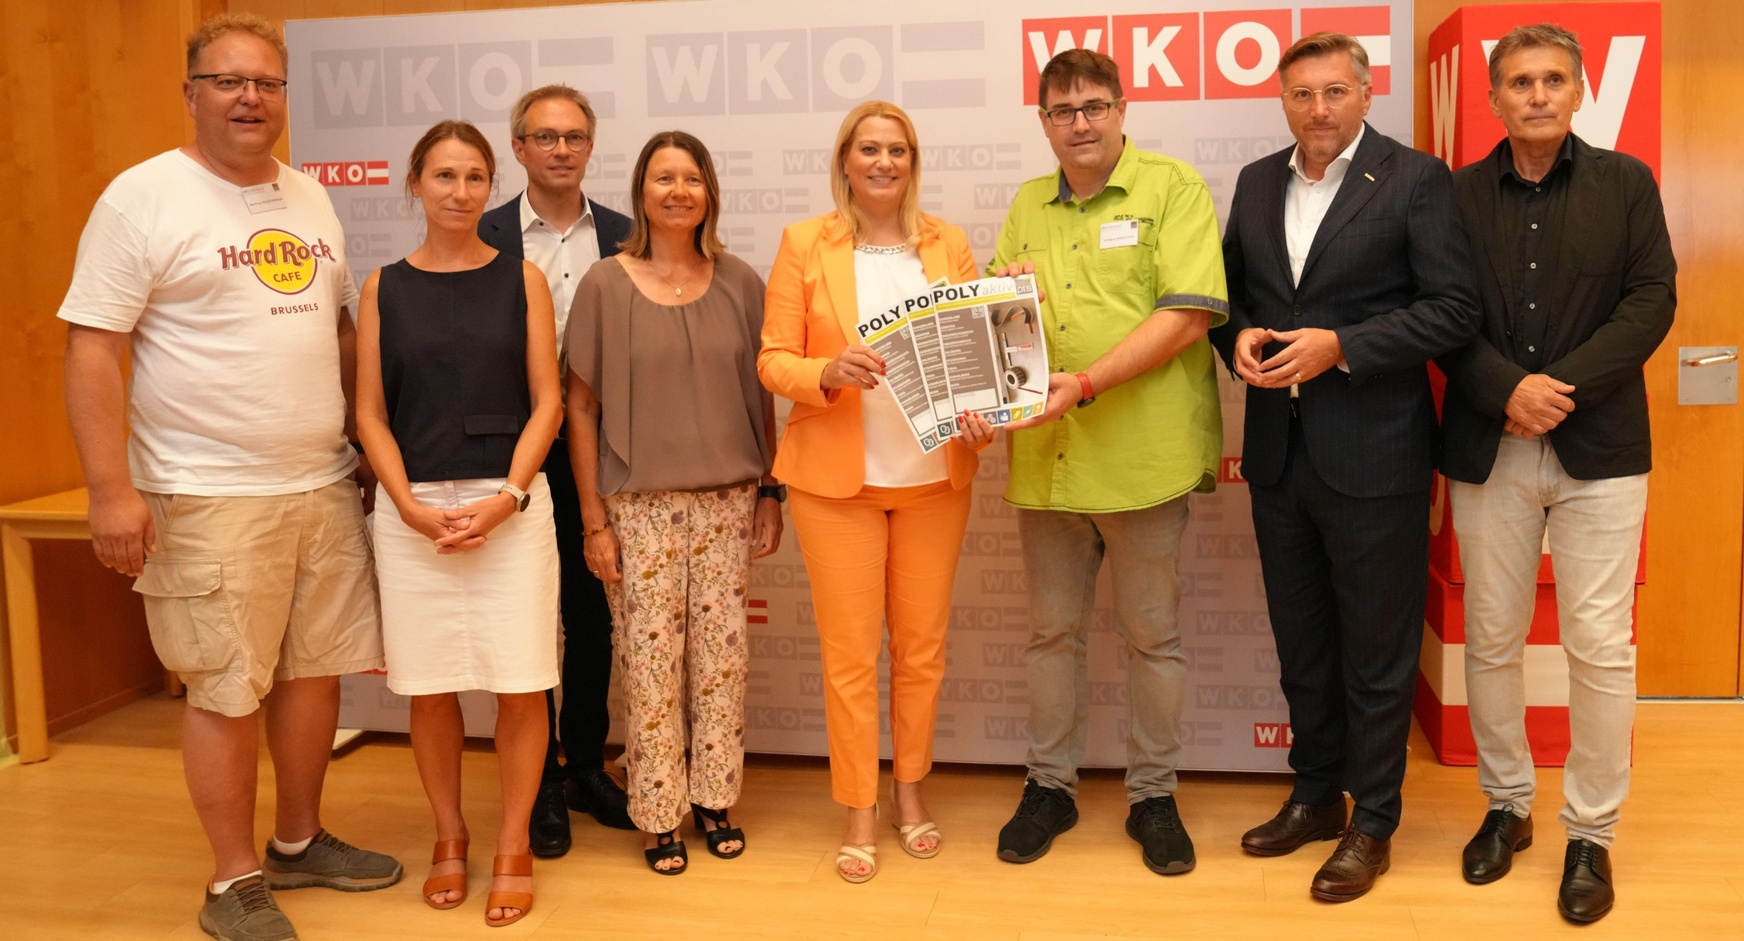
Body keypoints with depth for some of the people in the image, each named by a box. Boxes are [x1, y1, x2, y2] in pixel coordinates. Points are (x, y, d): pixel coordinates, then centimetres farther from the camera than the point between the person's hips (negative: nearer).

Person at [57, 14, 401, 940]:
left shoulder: (311, 199, 13)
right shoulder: (144, 198, -7)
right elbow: (91, 347, -10)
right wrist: (111, 488, -17)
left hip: (325, 484, 6)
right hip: (211, 499, -6)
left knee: (316, 667, 13)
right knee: (226, 689, 1)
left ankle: (299, 840, 32)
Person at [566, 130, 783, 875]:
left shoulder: (739, 284, 6)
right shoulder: (605, 285, -1)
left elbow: (761, 394, 11)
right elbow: (580, 407, -1)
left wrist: (769, 491, 7)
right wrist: (594, 521, -4)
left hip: (727, 499, 2)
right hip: (640, 504, -2)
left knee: (722, 653, 5)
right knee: (649, 659, 0)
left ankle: (713, 799, 22)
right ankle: (658, 815, 16)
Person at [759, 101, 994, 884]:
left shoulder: (947, 243, 7)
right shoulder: (804, 245, 1)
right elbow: (774, 359, -1)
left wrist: (982, 410, -11)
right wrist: (828, 374, -22)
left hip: (934, 474, 2)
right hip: (837, 477, -2)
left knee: (922, 645, 10)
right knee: (850, 652, 3)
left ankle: (910, 790, 29)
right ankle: (859, 812, 18)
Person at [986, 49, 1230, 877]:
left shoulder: (1174, 189, -4)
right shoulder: (1027, 206, 13)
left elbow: (1186, 315, -14)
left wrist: (1086, 383, -22)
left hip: (1141, 456, -4)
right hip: (1045, 458, 5)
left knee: (1152, 634, 8)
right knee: (1053, 629, 14)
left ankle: (1152, 796, 23)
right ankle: (1050, 786, 27)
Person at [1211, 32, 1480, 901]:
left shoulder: (1415, 180, -7)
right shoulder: (1256, 182, 9)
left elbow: (1453, 309, -12)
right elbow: (1230, 290, 16)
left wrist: (1339, 346, -20)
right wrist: (1239, 337, -6)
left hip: (1373, 455, -5)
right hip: (1278, 452, 6)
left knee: (1376, 651, 7)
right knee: (1300, 641, 18)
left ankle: (1373, 824, 22)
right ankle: (1316, 794, 35)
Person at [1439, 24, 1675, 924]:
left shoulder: (1626, 183, 5)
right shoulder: (1459, 194, 5)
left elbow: (1652, 301, -2)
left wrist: (1561, 387, -14)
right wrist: (1507, 390, -14)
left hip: (1598, 445, -1)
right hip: (1488, 447, 1)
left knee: (1600, 645, 0)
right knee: (1491, 640, 7)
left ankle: (1591, 834, 13)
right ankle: (1506, 805, 24)